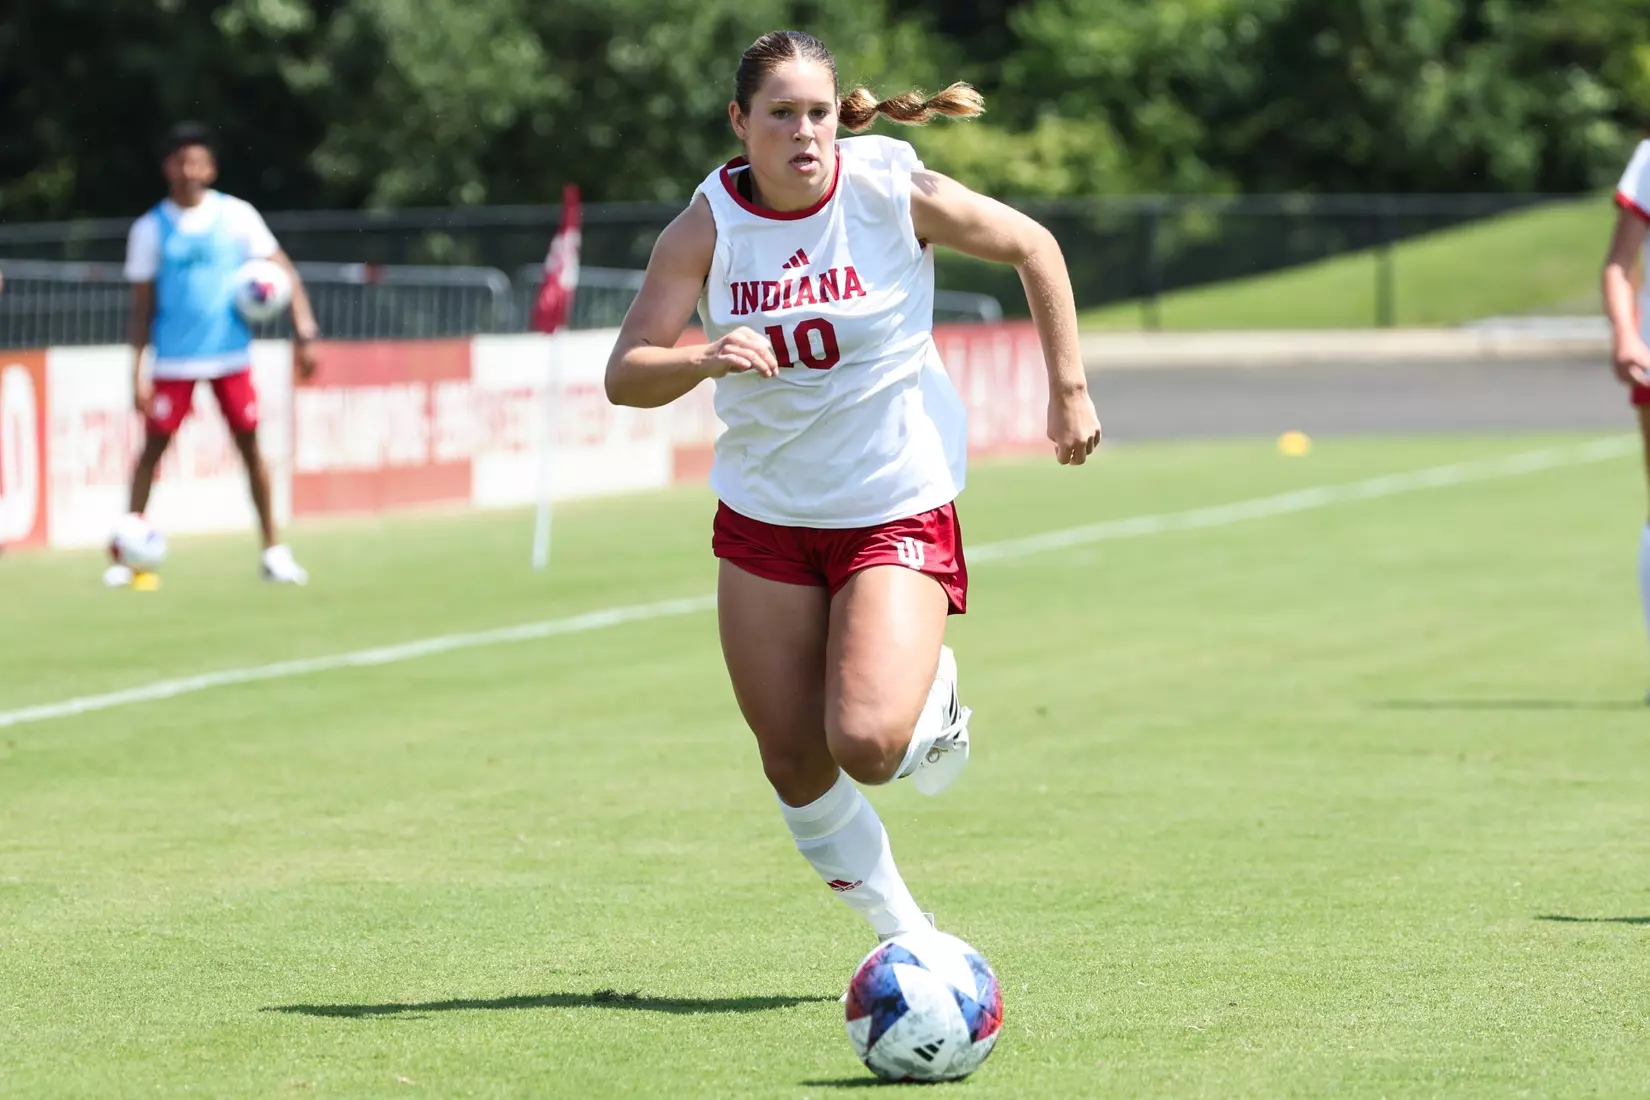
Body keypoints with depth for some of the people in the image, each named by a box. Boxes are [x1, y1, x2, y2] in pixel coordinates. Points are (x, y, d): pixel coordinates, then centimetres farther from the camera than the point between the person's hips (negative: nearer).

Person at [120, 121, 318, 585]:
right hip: (174, 362, 0)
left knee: (250, 445, -1)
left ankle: (273, 551, 7)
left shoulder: (236, 215, 1)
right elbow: (142, 306, 4)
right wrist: (137, 371, -3)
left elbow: (283, 272, 4)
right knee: (153, 447, -1)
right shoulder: (150, 229, 2)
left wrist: (303, 333, -5)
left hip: (232, 355, 0)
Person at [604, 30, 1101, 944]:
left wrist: (1070, 389, 2)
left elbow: (1033, 247, 2)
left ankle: (933, 697, 17)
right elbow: (625, 375, -17)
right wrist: (705, 360, -38)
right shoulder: (706, 226, -10)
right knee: (795, 768, 4)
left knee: (866, 744, -20)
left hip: (899, 509, -3)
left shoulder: (892, 191, -14)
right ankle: (906, 936, 26)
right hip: (763, 516, 3)